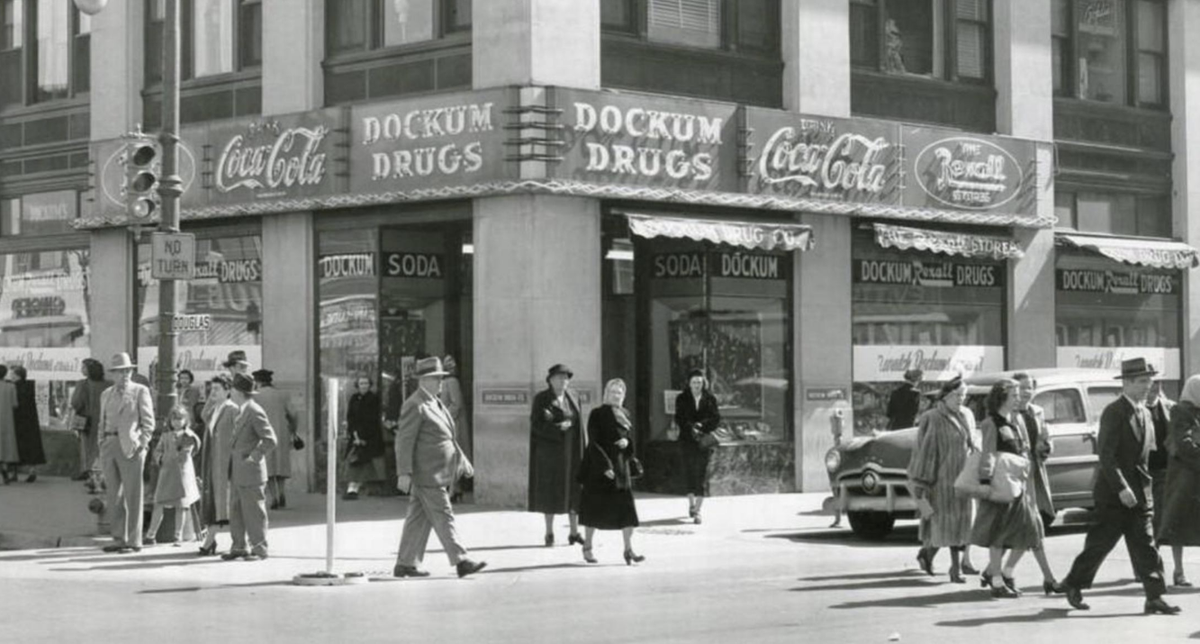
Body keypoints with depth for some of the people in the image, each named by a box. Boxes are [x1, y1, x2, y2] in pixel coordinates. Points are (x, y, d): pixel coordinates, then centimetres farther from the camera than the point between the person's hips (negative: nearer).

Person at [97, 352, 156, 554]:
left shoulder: (140, 391, 2)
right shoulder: (106, 395, 18)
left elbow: (148, 422, -1)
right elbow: (103, 423, 20)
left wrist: (141, 445, -11)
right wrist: (102, 447, 10)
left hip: (130, 447, -5)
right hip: (110, 445, 5)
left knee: (132, 495, -4)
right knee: (114, 495, 8)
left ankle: (134, 541, 0)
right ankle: (119, 538, 15)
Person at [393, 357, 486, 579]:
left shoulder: (436, 403, 17)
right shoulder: (415, 406, -13)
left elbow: (447, 437, 24)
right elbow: (404, 441, -16)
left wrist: (463, 461, 21)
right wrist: (404, 473, -20)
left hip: (434, 474, 9)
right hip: (426, 474, -9)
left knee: (419, 518, 11)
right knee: (443, 517, -7)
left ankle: (406, 564, 15)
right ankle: (461, 561, -7)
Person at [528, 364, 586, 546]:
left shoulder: (572, 397, 8)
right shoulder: (541, 399, -6)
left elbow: (579, 423, 9)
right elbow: (536, 424, -11)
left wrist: (583, 448, 3)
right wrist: (558, 427, -23)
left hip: (571, 450, 4)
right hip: (550, 450, -4)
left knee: (574, 490, 4)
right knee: (550, 491, 0)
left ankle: (574, 532, 10)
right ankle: (549, 533, 8)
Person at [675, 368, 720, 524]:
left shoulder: (710, 399, 5)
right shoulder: (682, 399, 4)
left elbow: (716, 418, 0)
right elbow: (679, 419, -4)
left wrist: (702, 425, -16)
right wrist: (691, 427, -20)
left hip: (704, 441, 0)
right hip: (687, 441, 0)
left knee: (702, 473, -6)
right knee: (689, 472, 2)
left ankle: (697, 510, -6)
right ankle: (691, 503, 22)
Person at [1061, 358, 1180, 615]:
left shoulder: (1145, 413, 13)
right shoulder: (1114, 412, -13)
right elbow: (1106, 455, -18)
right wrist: (1121, 488, -23)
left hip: (1140, 491, 7)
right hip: (1114, 491, -7)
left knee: (1144, 545, 2)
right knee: (1101, 541, 1)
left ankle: (1154, 597, 0)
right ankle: (1074, 585, 16)